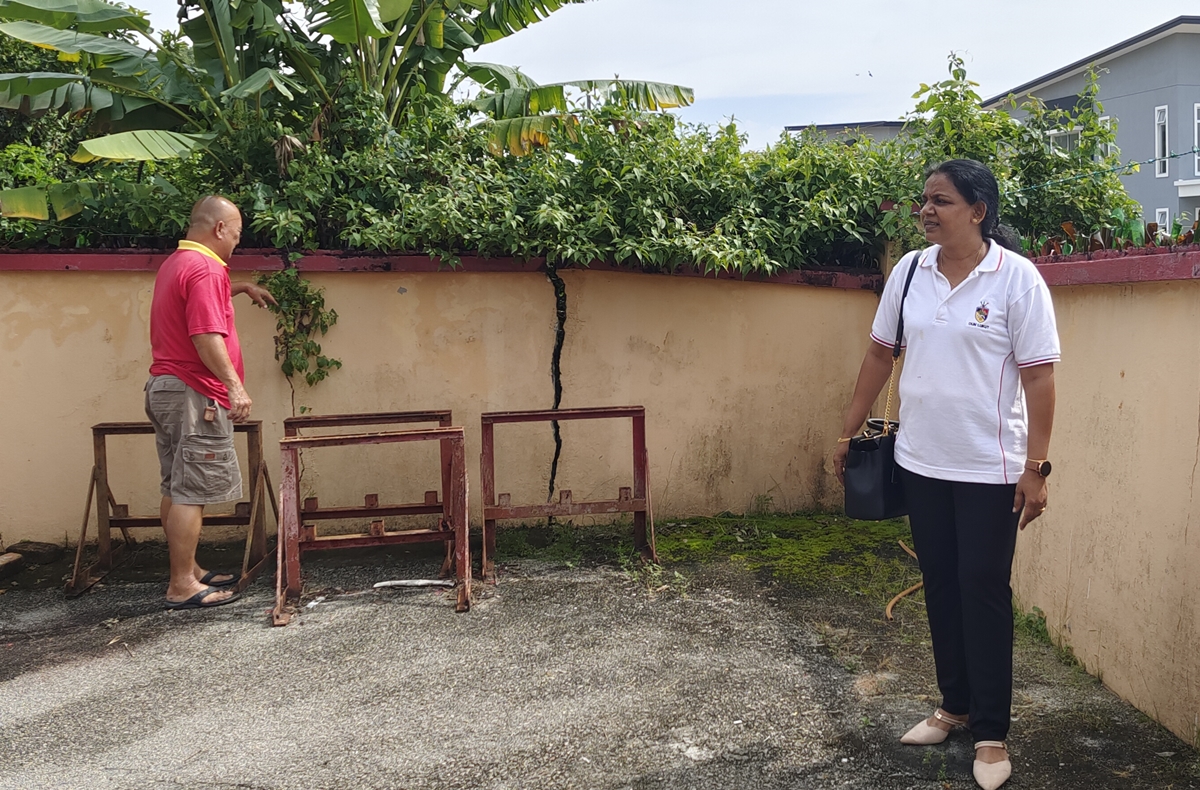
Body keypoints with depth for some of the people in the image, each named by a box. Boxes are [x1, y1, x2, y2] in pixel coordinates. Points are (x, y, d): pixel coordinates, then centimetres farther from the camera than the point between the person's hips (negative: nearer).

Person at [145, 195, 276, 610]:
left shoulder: (175, 263, 18)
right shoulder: (205, 268, -15)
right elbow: (207, 337, -25)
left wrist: (242, 287, 40)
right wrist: (234, 386, -27)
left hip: (163, 388, 11)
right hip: (193, 393, -11)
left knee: (177, 489, 13)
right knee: (191, 492, -7)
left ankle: (188, 570, 22)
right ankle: (182, 586, -4)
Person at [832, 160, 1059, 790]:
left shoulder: (1017, 278, -11)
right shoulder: (908, 271, 2)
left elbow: (1039, 377, -11)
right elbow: (880, 354, 10)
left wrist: (1036, 466, -14)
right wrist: (848, 432, 10)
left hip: (990, 468, -5)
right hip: (920, 461, 5)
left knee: (984, 593, 3)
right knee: (940, 586, 15)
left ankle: (991, 733, 16)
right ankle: (955, 705, 32)